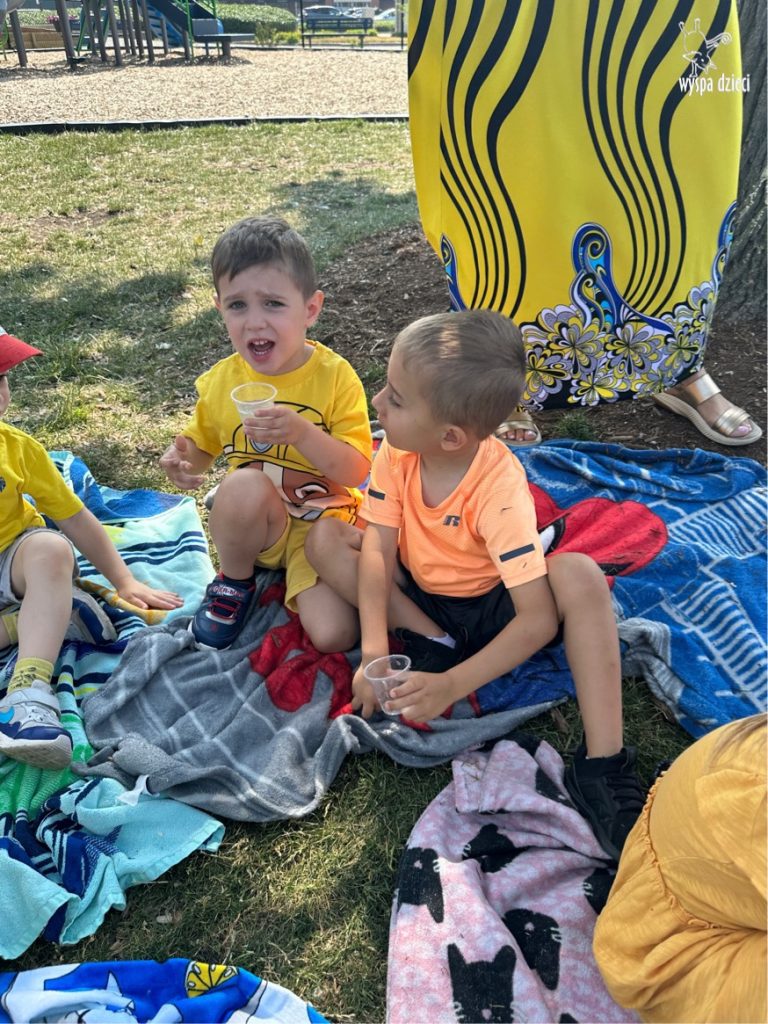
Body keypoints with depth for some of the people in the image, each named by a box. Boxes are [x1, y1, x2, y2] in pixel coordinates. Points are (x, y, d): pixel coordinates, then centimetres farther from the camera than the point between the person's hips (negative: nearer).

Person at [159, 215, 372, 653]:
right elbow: (202, 445, 12)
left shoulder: (335, 376, -14)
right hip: (254, 524, 3)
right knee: (243, 484, -35)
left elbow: (356, 473, -17)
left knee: (332, 636, -23)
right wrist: (183, 459, -12)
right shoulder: (220, 381, -6)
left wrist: (303, 433, -34)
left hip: (323, 518, -2)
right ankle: (235, 583, -4)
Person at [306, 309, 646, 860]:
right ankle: (431, 644, -11)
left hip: (491, 608, -4)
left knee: (579, 575, -34)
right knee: (325, 538, -16)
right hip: (418, 596, 4)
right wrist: (374, 651, -32)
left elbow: (538, 619, -33)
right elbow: (377, 549, -19)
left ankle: (602, 764, -28)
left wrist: (453, 685, -40)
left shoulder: (499, 488, -31)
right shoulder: (396, 453, -16)